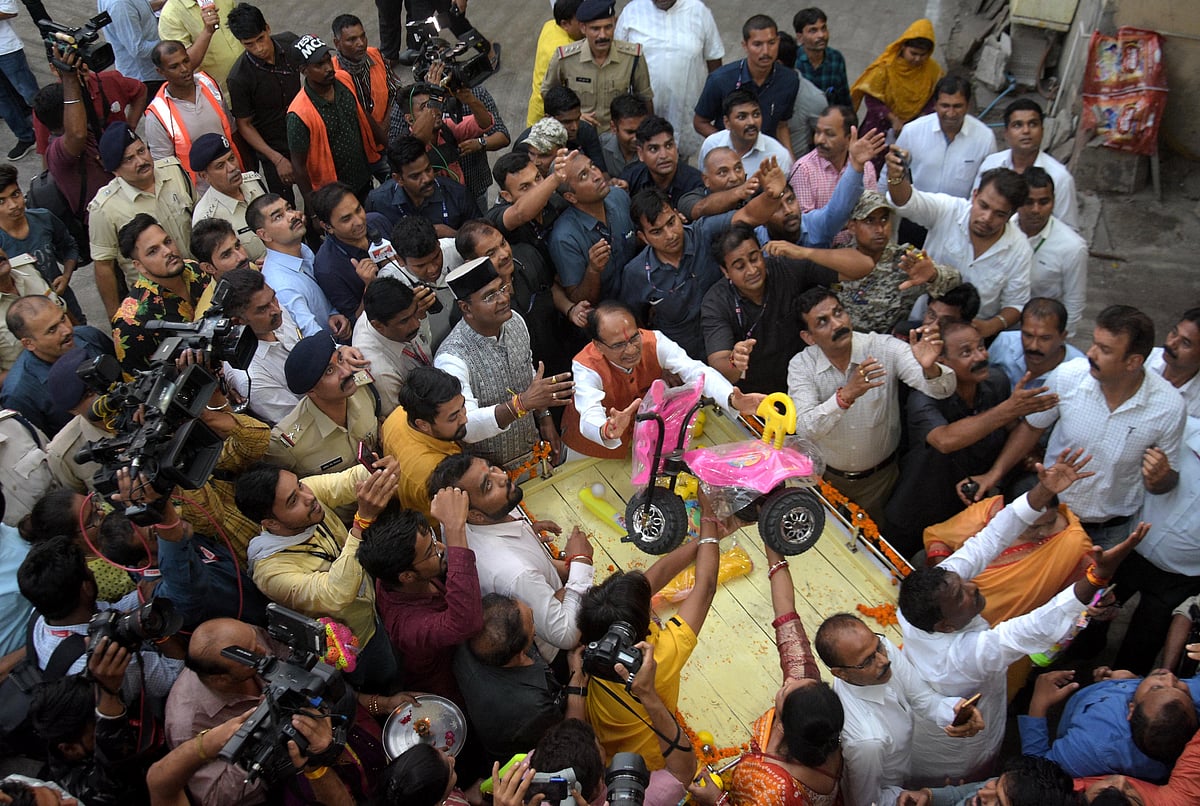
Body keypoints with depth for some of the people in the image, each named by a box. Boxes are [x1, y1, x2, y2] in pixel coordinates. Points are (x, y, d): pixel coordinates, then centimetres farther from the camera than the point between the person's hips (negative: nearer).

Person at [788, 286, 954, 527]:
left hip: (880, 477, 0)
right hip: (827, 477, 1)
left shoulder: (885, 348, -20)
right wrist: (846, 396, -48)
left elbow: (943, 390, -28)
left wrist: (930, 369, -53)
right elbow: (805, 428, -31)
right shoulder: (801, 365, -18)